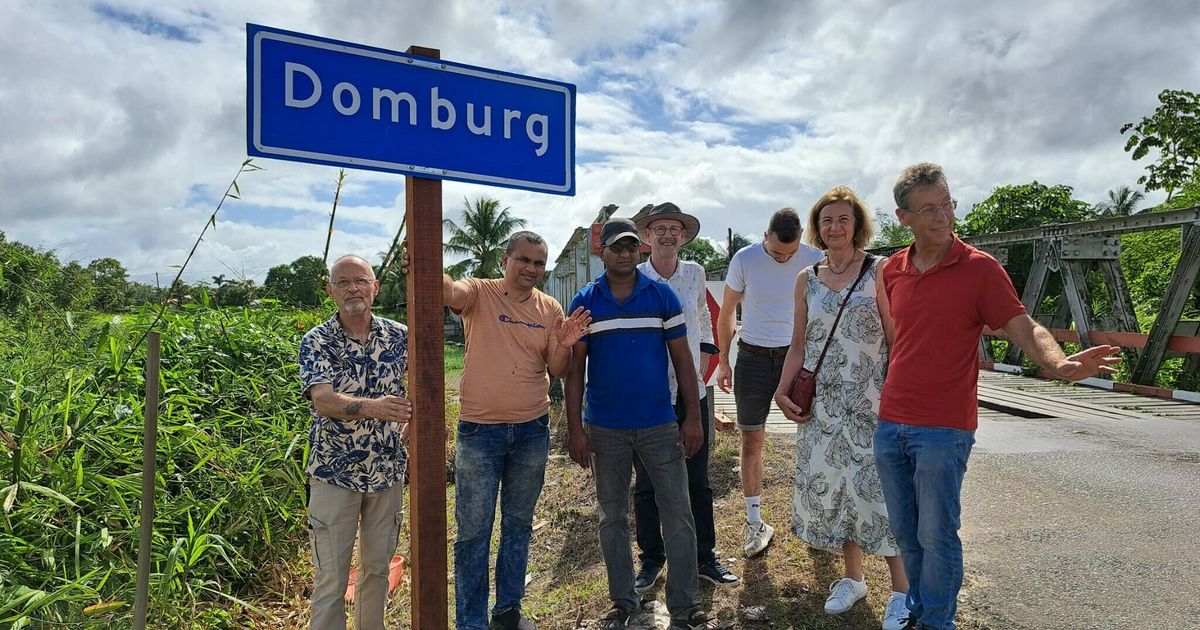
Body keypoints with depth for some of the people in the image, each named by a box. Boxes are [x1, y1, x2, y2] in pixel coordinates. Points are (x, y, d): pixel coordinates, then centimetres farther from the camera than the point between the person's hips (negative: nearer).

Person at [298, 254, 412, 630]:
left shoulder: (399, 336, 0)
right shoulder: (316, 341, -9)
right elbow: (323, 401, -25)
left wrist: (412, 422, -3)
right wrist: (373, 407, -42)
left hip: (388, 470, 3)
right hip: (334, 473, -3)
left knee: (377, 567, 17)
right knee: (331, 578, 4)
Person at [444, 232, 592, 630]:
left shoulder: (550, 309, 4)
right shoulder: (479, 293, -6)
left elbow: (557, 372, 3)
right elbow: (447, 290, -29)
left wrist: (564, 345, -18)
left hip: (532, 432, 4)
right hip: (479, 432, -4)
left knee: (519, 525, 17)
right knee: (473, 532, 5)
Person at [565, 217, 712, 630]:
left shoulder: (663, 296, 1)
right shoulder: (584, 302, 1)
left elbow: (682, 359, 2)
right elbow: (575, 368, 1)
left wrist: (693, 417, -3)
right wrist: (575, 427, -4)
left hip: (660, 425, 0)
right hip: (605, 429, 1)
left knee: (678, 515, 3)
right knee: (612, 517, 12)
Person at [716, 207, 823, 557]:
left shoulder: (815, 260, -6)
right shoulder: (744, 260, -7)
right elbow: (726, 314, 3)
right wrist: (723, 362, 4)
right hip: (753, 358, 0)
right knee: (751, 441, 4)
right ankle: (755, 523, 16)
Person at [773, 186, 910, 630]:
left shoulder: (878, 271, -1)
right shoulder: (807, 280, 9)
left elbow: (896, 339, -4)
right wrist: (782, 392, 2)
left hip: (870, 400, -4)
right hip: (822, 402, 4)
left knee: (876, 486, -4)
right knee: (828, 486, 8)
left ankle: (901, 591, 13)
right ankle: (853, 577, 27)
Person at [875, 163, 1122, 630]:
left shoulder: (979, 268, -7)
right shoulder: (891, 270, 6)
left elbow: (1024, 329, -12)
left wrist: (1059, 363, -32)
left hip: (943, 428, -5)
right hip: (890, 424, 5)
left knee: (936, 535, 3)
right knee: (905, 532, 16)